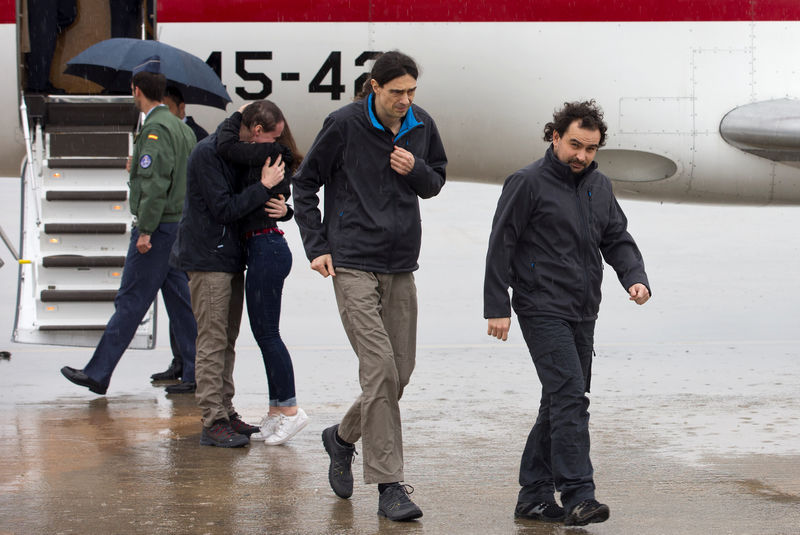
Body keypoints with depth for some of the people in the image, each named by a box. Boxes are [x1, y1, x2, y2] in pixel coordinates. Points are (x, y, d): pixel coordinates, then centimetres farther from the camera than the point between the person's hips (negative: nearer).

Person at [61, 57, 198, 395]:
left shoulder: (155, 129, -14)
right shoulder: (181, 127, 15)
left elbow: (155, 183, -21)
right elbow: (190, 179, 16)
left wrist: (146, 229, -20)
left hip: (157, 230, -9)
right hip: (179, 225, 9)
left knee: (130, 303, -4)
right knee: (180, 303, 10)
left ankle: (98, 373, 1)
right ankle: (194, 374, 9)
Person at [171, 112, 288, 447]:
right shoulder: (207, 154, -15)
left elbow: (240, 203, 14)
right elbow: (224, 209, -20)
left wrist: (279, 207, -6)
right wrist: (264, 187, -17)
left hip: (230, 257, 9)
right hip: (206, 259, -9)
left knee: (227, 340, 12)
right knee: (212, 341, -8)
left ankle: (225, 411, 17)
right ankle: (213, 422, -7)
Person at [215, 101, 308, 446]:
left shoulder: (267, 153, -13)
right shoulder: (275, 155, 13)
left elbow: (225, 144, -16)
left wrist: (236, 115, -1)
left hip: (266, 249, -10)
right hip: (268, 248, 10)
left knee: (266, 332, -5)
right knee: (264, 332, 12)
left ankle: (289, 408, 0)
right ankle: (276, 411, 17)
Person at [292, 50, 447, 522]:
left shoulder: (422, 125, 6)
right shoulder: (345, 125, -7)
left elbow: (435, 182, 18)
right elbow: (305, 184, 3)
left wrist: (416, 171, -5)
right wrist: (317, 245, -4)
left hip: (401, 268, 6)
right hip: (353, 266, -5)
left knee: (401, 372, 9)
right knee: (380, 371, -13)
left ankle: (344, 437, 35)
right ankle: (390, 485, -8)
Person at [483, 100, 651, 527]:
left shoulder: (599, 186, 13)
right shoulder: (527, 183, -7)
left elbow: (617, 240, 16)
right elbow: (501, 246, -7)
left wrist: (635, 278, -4)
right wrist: (497, 307, -11)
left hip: (582, 315, 8)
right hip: (542, 311, -8)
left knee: (561, 403, 10)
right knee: (570, 396, -17)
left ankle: (534, 495, 17)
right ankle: (577, 496, -20)